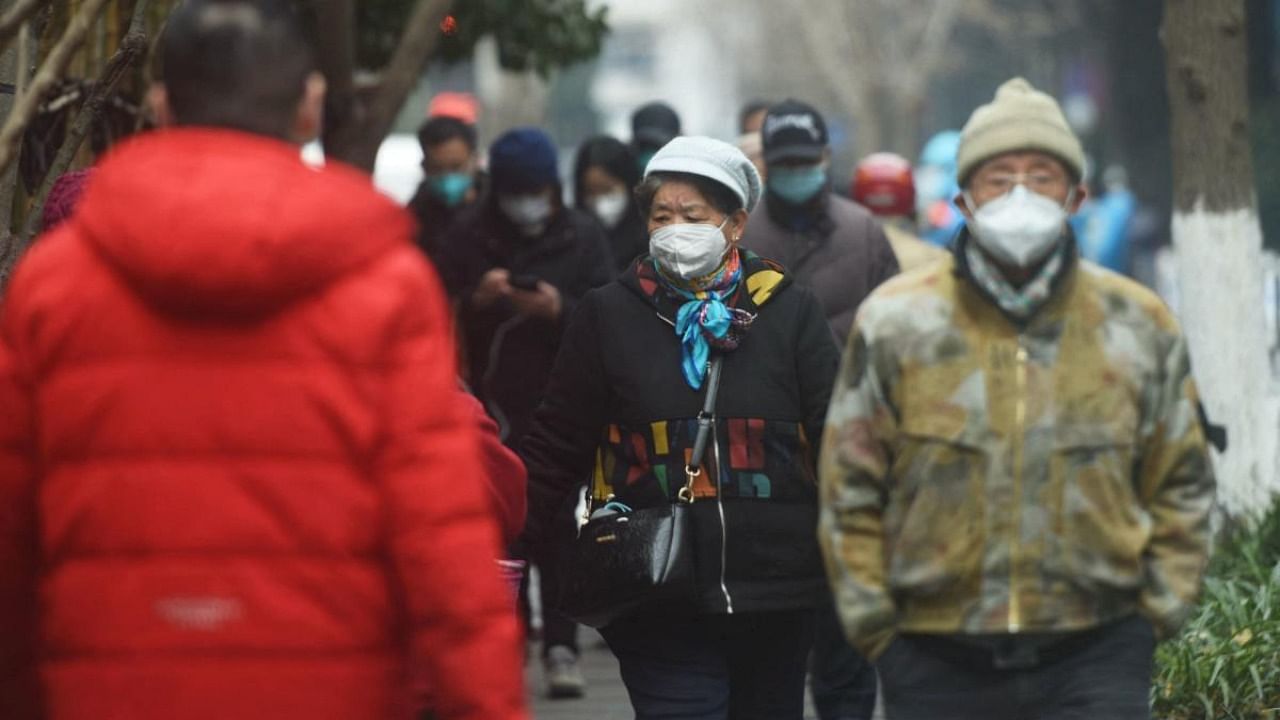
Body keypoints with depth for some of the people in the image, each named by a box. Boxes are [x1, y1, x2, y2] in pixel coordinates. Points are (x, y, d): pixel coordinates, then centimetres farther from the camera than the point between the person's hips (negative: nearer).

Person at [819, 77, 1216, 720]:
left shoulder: (1138, 327, 5)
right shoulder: (896, 323, 2)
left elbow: (1181, 487, 13)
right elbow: (850, 492, 5)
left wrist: (1157, 612, 4)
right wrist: (873, 622, 0)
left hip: (1094, 662, 0)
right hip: (938, 661, 1)